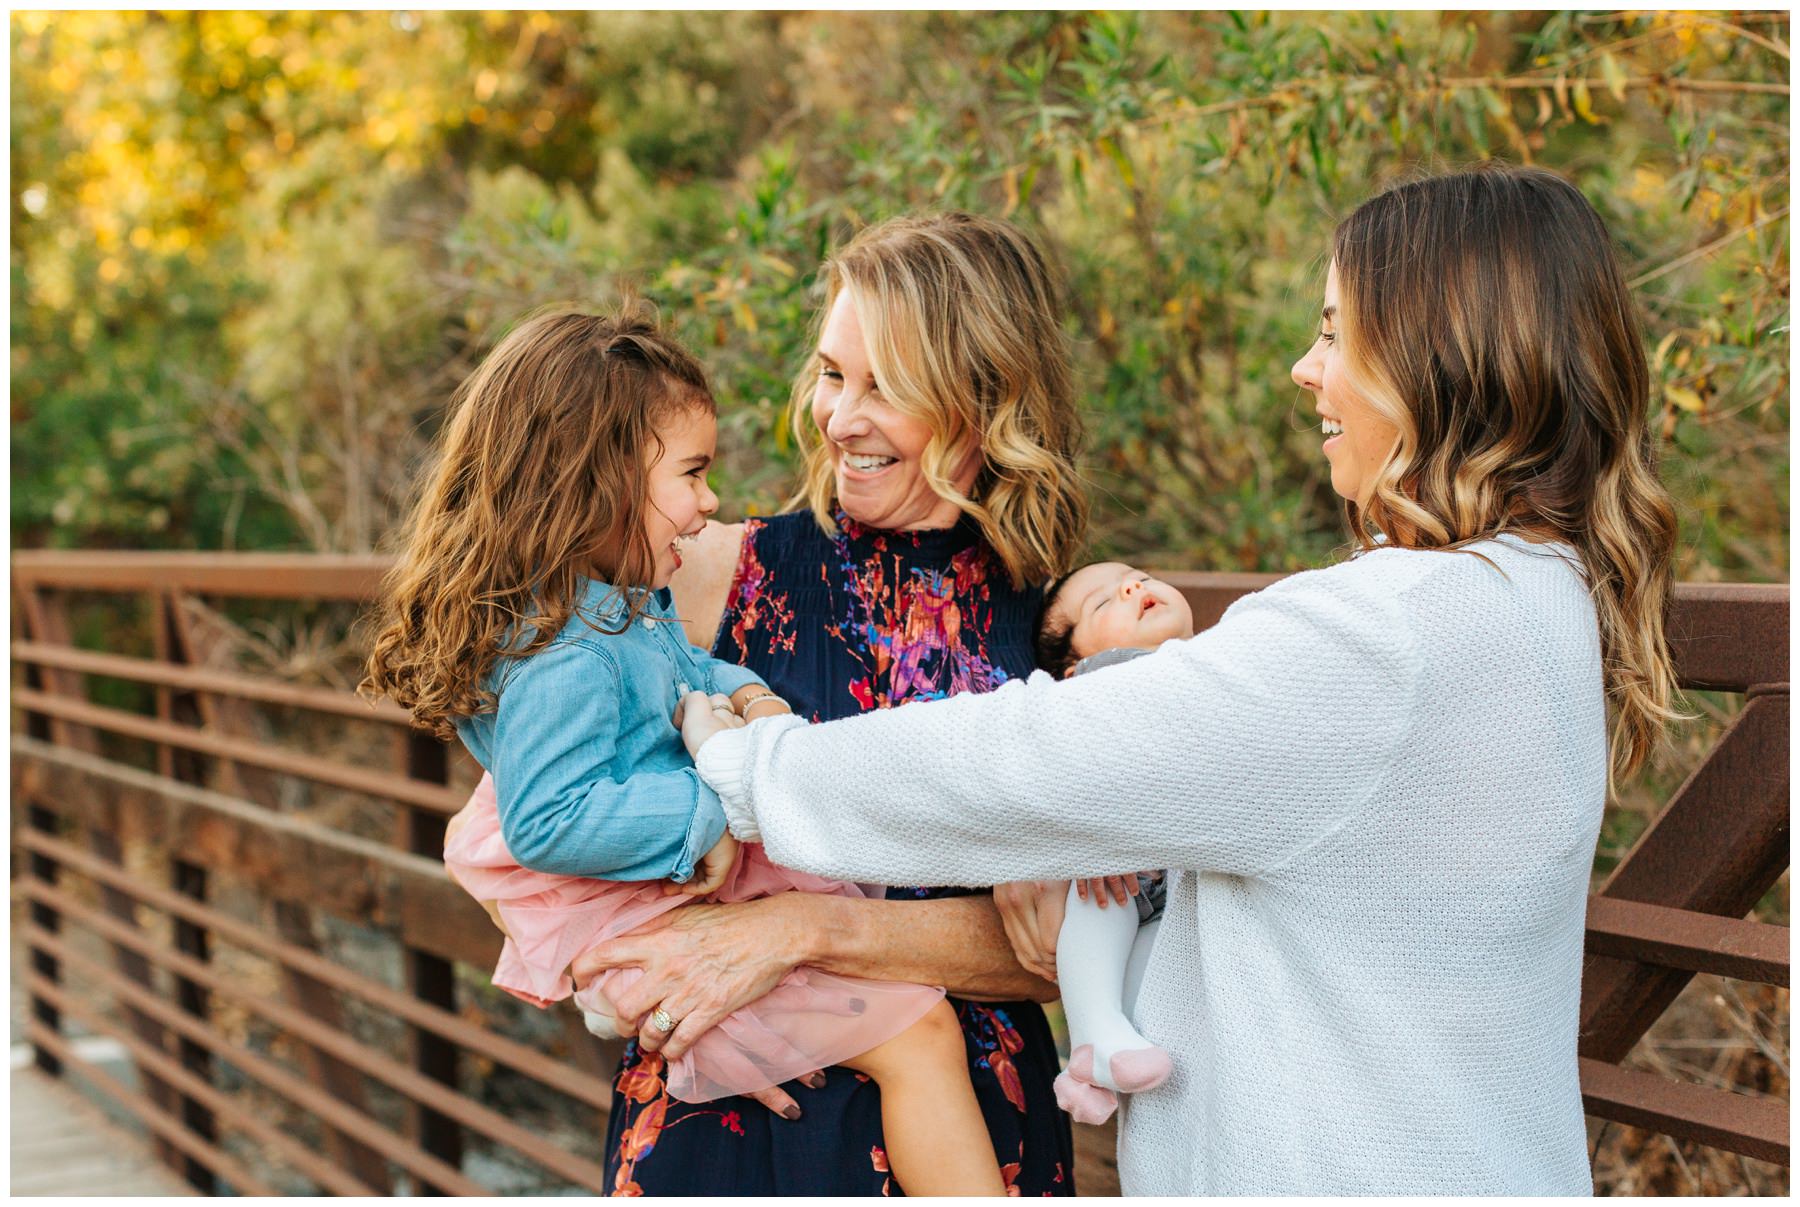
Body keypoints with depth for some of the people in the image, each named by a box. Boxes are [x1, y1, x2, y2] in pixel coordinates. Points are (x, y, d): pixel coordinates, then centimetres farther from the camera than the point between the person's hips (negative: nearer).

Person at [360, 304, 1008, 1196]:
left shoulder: (622, 605, 6)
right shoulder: (562, 652, -27)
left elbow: (685, 671, 24)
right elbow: (548, 820, -30)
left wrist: (741, 693, 3)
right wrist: (706, 814, -26)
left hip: (688, 878, 10)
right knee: (915, 1029, -13)